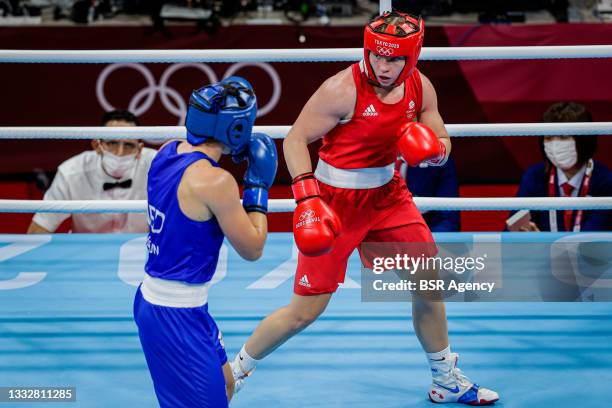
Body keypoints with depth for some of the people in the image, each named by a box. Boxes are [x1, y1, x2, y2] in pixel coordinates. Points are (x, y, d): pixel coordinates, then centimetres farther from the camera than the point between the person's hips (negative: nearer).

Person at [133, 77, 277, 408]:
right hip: (176, 316, -9)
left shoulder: (166, 152, 0)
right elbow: (252, 249, -12)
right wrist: (258, 185, -2)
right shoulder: (216, 182, -23)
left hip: (152, 298, 9)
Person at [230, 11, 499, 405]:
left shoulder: (421, 88, -3)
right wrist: (307, 197, -30)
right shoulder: (343, 89, -22)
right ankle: (234, 371, 17)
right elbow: (295, 139, -18)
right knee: (305, 310, -4)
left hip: (388, 195, 6)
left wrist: (433, 149, -19)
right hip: (337, 201, -6)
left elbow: (443, 148, 6)